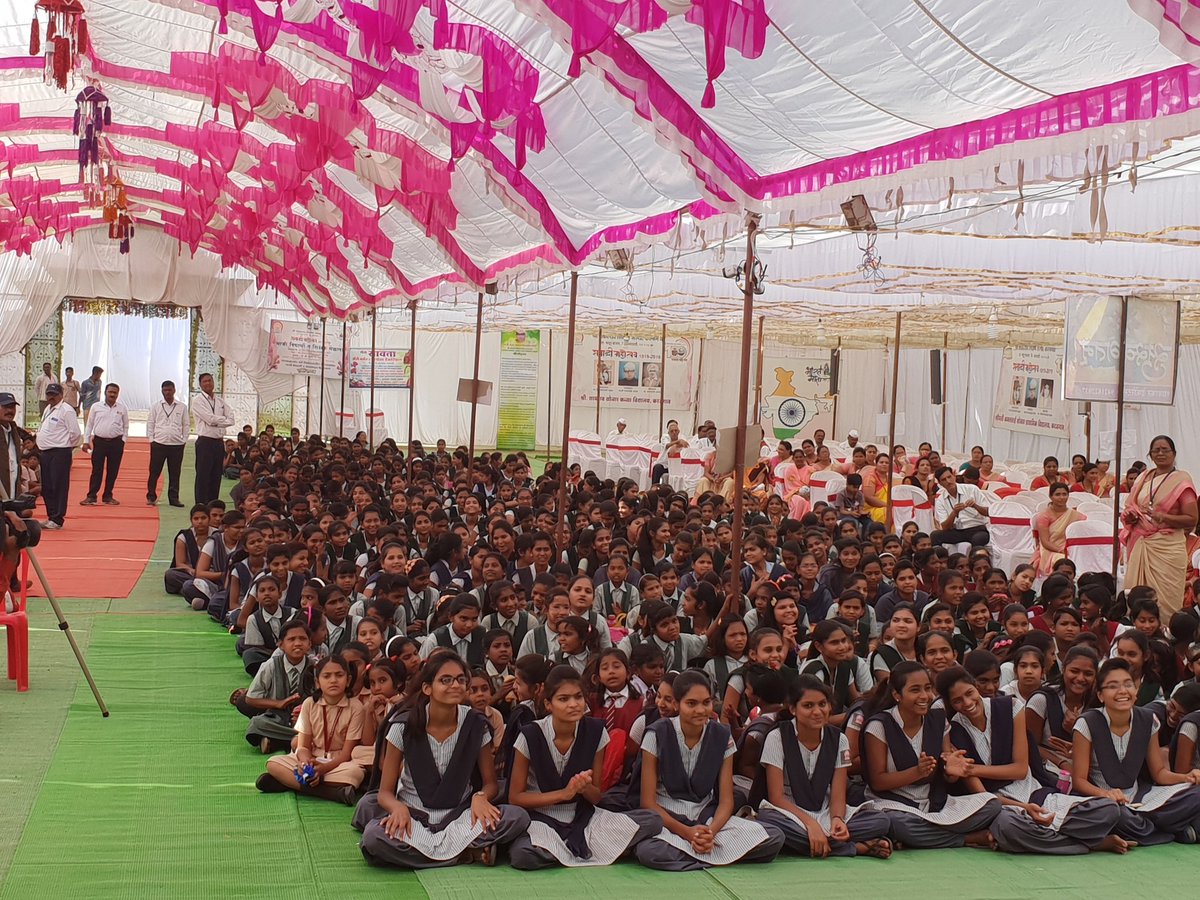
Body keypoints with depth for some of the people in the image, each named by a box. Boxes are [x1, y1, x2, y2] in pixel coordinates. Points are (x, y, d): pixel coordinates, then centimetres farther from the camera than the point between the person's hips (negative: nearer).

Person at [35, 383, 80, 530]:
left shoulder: (66, 411, -12)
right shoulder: (48, 409, 16)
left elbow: (75, 432, -14)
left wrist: (68, 446, -2)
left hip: (59, 453, -9)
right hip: (45, 453, 9)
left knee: (58, 487, -5)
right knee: (46, 487, 12)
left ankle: (57, 519, -1)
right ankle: (51, 516, 22)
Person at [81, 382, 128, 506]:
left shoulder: (122, 408, 5)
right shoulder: (96, 407, 4)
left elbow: (126, 426, 12)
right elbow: (89, 424, 7)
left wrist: (123, 440, 3)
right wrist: (86, 441, 3)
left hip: (116, 442, 1)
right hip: (99, 441, -1)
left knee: (112, 471, 5)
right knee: (96, 470, -3)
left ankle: (108, 496, 15)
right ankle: (91, 496, -1)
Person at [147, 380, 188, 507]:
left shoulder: (182, 407, 9)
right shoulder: (156, 406, 7)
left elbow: (185, 425, 11)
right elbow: (150, 423, 8)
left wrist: (184, 440, 3)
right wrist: (151, 439, 0)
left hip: (177, 444, 1)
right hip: (159, 444, -1)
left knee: (175, 473, 4)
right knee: (154, 472, 0)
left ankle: (174, 498, 11)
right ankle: (151, 497, 8)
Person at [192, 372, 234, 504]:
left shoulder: (220, 401, 15)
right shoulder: (198, 401, -3)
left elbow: (230, 420, 5)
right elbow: (210, 419, -15)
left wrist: (216, 422, -9)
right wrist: (223, 419, -1)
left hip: (219, 442, 6)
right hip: (205, 442, -6)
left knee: (216, 476, 8)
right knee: (203, 476, -4)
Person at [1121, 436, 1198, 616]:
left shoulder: (1181, 480, -3)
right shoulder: (1143, 478, 14)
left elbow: (1192, 520, -7)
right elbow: (1130, 509, 25)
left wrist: (1162, 517, -19)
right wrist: (1130, 517, 2)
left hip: (1167, 546, -5)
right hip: (1140, 544, 5)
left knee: (1165, 599, -7)